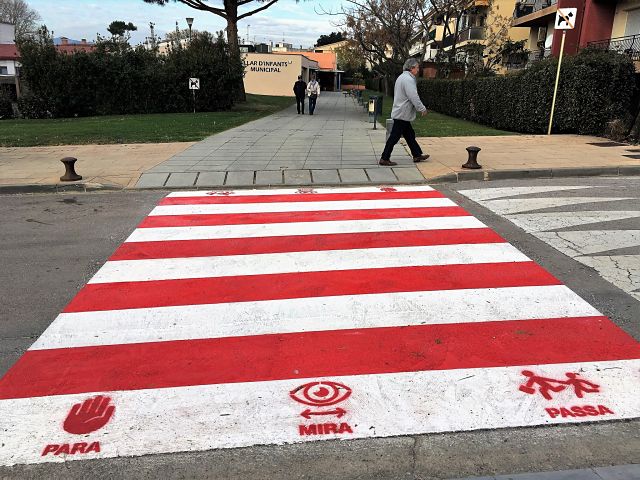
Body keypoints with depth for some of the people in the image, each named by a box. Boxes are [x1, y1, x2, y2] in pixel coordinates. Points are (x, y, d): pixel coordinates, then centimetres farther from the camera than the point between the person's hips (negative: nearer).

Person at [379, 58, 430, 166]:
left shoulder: (402, 77, 16)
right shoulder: (408, 79, -18)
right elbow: (414, 97, -23)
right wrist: (422, 109, -13)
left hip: (400, 112, 11)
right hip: (403, 114, -11)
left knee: (410, 135, 16)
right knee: (395, 136, -6)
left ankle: (417, 155, 25)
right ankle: (384, 158, -1)